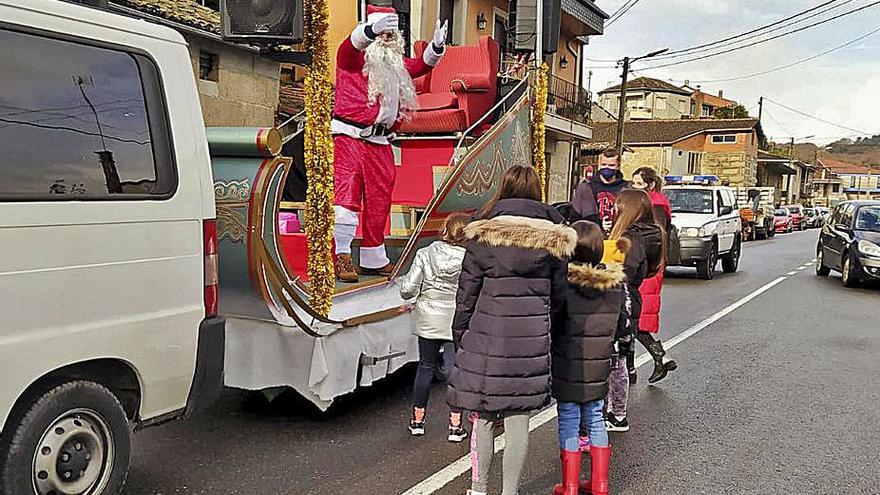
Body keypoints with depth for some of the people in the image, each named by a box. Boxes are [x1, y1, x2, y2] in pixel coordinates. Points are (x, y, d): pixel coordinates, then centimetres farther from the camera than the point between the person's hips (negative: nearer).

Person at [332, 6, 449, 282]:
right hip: (349, 136, -7)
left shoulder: (397, 65, 23)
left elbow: (422, 65, 21)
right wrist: (372, 30, -42)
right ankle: (342, 256, -14)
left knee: (379, 202, 11)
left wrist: (437, 46, 0)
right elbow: (353, 43, -21)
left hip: (380, 143, 7)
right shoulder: (354, 57, 1)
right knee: (346, 193, -17)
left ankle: (373, 259, 23)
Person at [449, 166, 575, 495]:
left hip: (486, 337, -2)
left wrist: (459, 338, 7)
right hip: (531, 341, 2)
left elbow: (467, 294, -2)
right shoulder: (553, 238, 4)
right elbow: (558, 294, 9)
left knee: (483, 418, 12)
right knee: (518, 420, 10)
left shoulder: (484, 236, -4)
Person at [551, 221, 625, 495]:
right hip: (599, 368, 4)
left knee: (569, 423, 7)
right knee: (596, 421, 17)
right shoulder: (616, 284, -3)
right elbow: (620, 324, 6)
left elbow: (552, 325, -10)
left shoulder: (563, 282, -17)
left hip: (567, 369, -4)